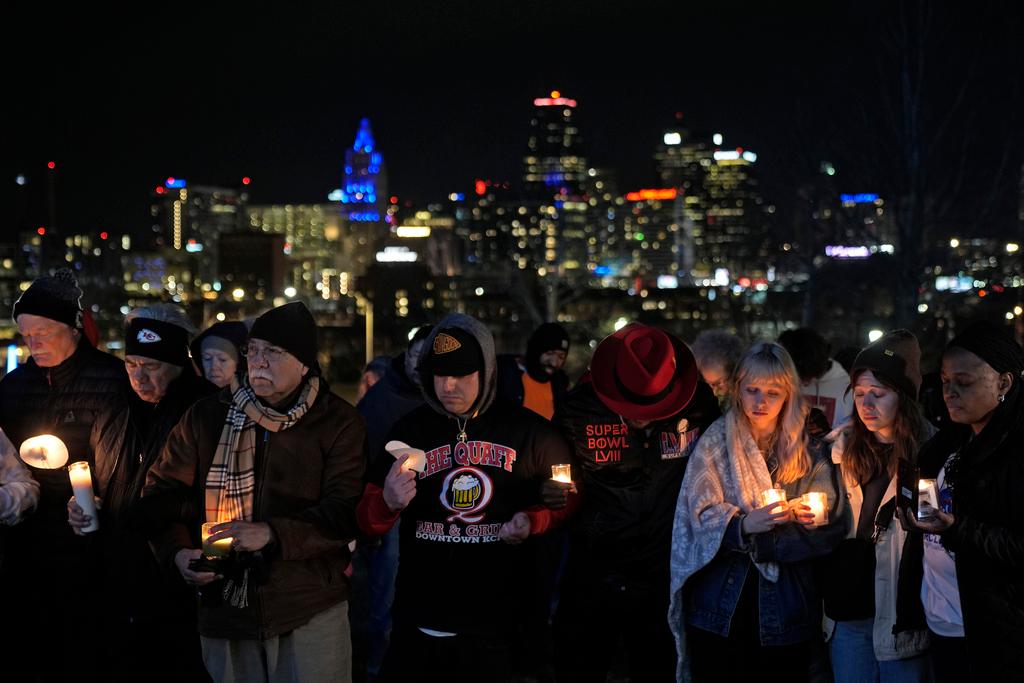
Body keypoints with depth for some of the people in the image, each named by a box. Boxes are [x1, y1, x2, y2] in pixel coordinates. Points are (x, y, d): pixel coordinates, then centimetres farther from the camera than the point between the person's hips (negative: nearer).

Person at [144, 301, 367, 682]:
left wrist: (271, 533, -23)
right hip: (222, 606, 3)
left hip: (310, 611, -2)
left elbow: (346, 512, -11)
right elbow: (162, 491, 10)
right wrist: (177, 551, -8)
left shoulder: (338, 423, -3)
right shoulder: (207, 418, 6)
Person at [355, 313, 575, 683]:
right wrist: (388, 503, -19)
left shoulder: (530, 431, -2)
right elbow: (368, 522, 4)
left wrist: (534, 521, -10)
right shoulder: (410, 429, 1)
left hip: (498, 625, -1)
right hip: (419, 623, 1)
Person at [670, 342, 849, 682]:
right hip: (722, 603, -1)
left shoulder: (809, 449, 5)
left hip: (786, 607, 1)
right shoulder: (716, 443, 1)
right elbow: (703, 516, -7)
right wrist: (745, 525, -28)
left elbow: (833, 524, -4)